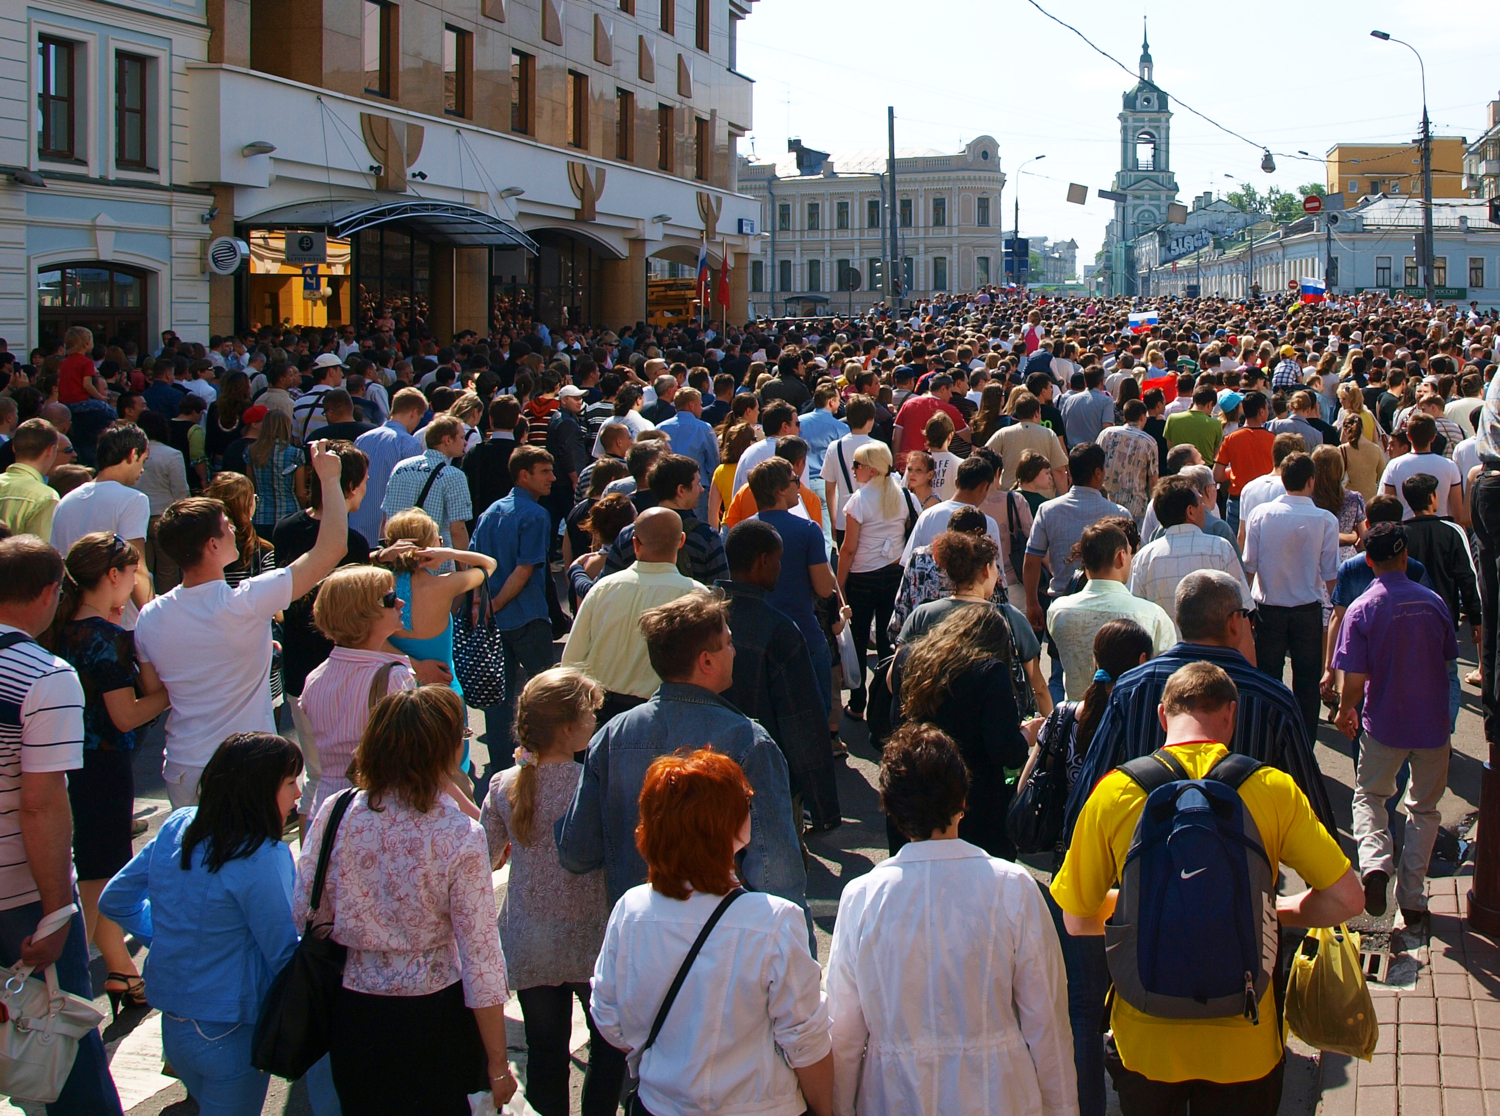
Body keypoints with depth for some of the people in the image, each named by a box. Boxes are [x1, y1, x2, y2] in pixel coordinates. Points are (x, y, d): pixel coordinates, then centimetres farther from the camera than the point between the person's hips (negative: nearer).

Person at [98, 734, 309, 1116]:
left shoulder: (175, 827, 0)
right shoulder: (262, 856, -23)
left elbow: (115, 899, 11)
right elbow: (285, 955, -16)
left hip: (172, 1025, 7)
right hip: (231, 1036, -7)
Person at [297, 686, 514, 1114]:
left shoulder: (334, 814, -12)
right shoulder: (459, 836, -21)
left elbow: (305, 915, -3)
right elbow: (480, 955, -17)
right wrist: (498, 1063, -8)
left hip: (354, 1018, 3)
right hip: (434, 1016, -3)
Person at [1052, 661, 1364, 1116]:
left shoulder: (1115, 790, -10)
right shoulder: (1273, 789, -11)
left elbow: (1078, 921, -3)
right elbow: (1346, 898, -9)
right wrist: (1276, 910, 9)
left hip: (1145, 1043, 0)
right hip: (1243, 1044, 0)